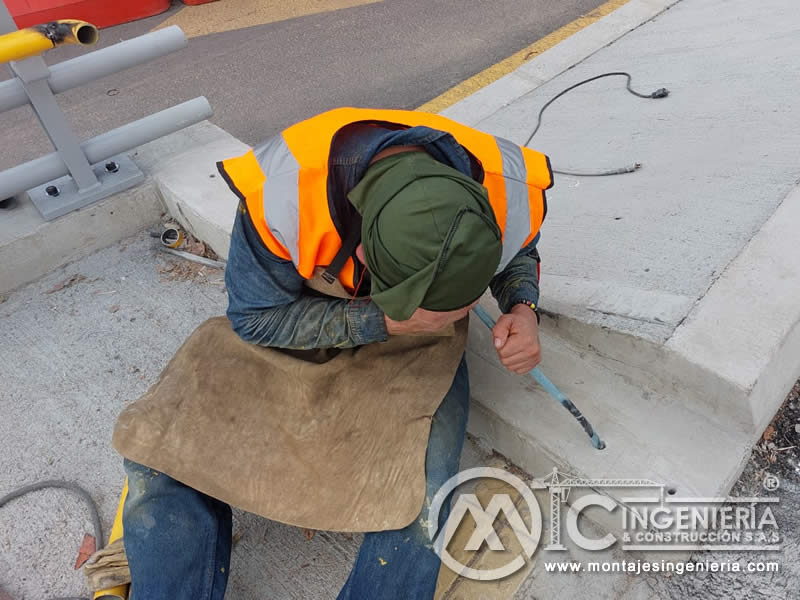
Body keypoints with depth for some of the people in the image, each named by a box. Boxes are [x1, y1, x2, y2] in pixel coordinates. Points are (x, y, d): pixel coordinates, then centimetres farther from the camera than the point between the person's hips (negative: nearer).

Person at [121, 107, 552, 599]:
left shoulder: (512, 193, -26)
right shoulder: (280, 194, -37)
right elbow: (256, 319, -20)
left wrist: (523, 309, -22)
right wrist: (385, 322, -33)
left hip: (418, 346, 1)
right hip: (293, 326, 0)